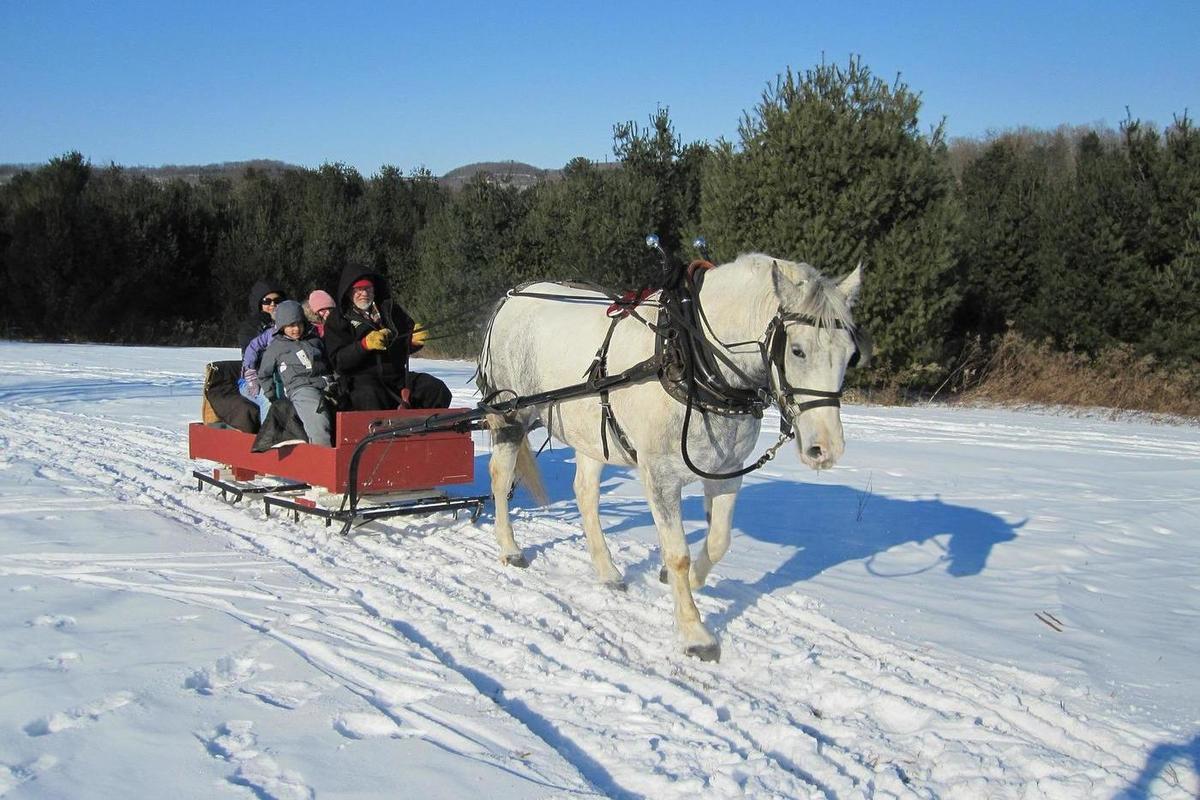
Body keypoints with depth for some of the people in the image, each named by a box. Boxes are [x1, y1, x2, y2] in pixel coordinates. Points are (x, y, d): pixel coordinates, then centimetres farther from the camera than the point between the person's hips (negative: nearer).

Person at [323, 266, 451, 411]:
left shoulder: (390, 309, 18)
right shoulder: (338, 321, 8)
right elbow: (338, 361, -4)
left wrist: (413, 340, -3)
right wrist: (365, 345, -20)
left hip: (397, 375, 4)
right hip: (361, 379, -4)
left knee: (438, 390, -16)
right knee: (370, 397, -38)